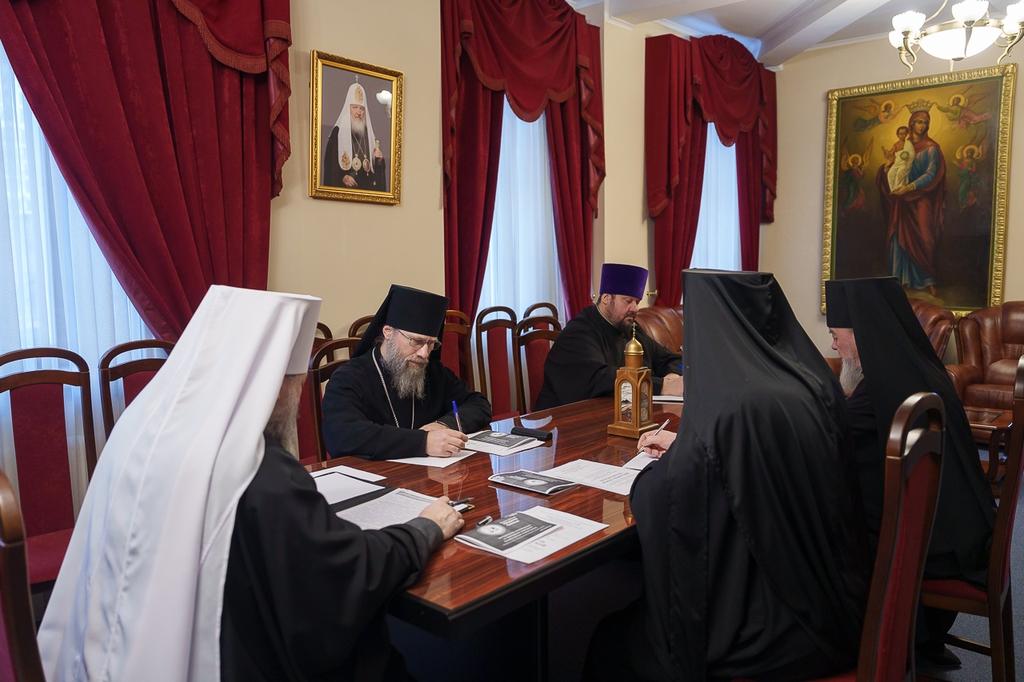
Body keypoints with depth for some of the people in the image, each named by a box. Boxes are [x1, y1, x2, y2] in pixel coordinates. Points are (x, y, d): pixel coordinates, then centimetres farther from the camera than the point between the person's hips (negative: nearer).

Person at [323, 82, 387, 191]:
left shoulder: (369, 134, 14)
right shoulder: (338, 131, 2)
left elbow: (376, 168, 16)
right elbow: (330, 161, -5)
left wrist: (379, 159, -5)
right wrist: (342, 177, -19)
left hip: (367, 187, 4)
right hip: (345, 187, -4)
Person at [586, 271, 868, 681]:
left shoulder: (732, 405, -27)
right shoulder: (813, 383, -2)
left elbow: (653, 502, -18)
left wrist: (663, 463, 2)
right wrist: (683, 446, 22)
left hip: (777, 630, -8)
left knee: (611, 641, 13)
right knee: (632, 616, 23)